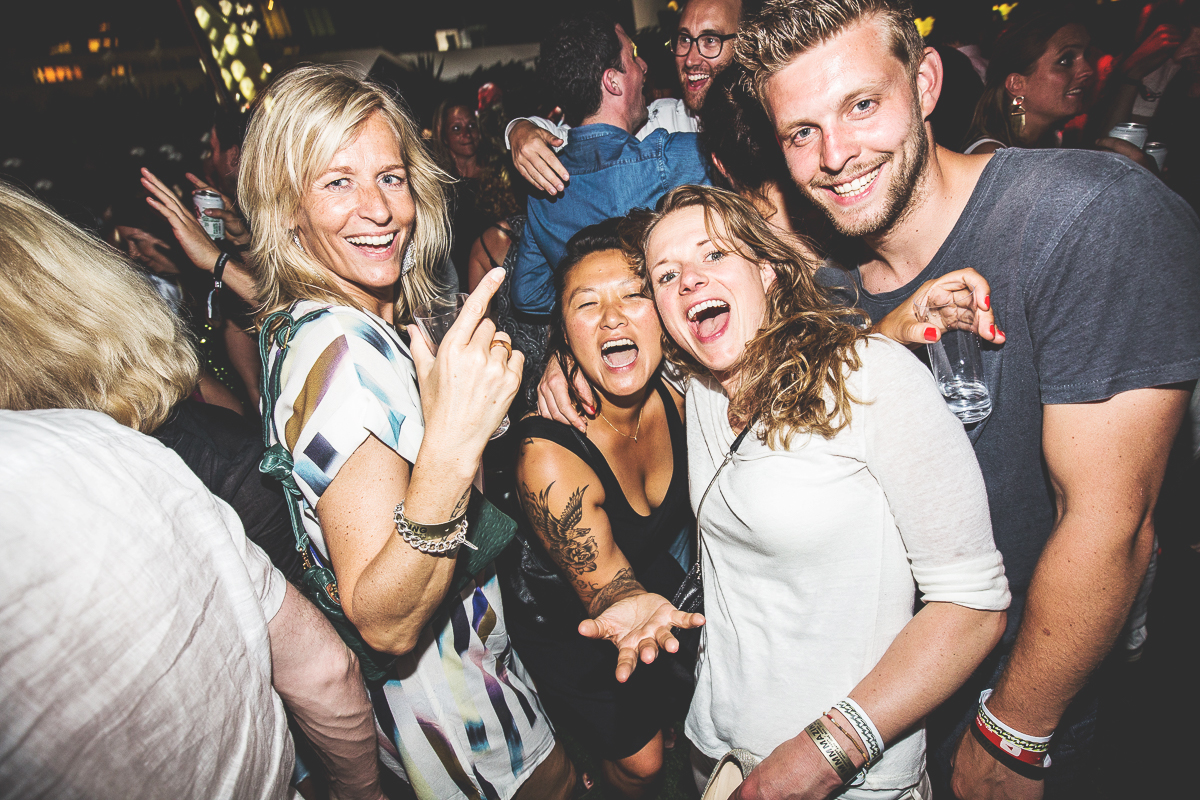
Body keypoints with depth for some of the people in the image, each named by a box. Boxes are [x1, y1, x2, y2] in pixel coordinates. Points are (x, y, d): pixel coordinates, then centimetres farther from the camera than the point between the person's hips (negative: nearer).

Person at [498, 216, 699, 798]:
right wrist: (643, 617, -57)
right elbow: (609, 597, -36)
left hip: (661, 587, 5)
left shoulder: (673, 391, -22)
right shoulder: (550, 456, -39)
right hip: (567, 626, -5)